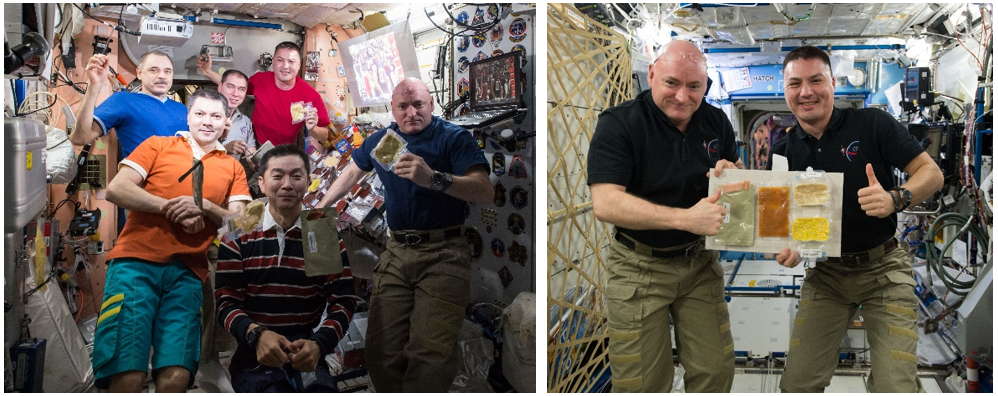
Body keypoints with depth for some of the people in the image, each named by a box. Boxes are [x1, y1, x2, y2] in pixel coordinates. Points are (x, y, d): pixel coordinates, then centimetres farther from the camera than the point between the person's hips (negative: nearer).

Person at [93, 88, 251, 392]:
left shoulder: (233, 168, 19)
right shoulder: (158, 145, 15)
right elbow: (116, 189, 4)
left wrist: (204, 206, -8)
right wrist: (171, 207, -8)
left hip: (188, 273, 2)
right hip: (137, 262, -1)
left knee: (176, 376, -14)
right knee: (128, 374, -15)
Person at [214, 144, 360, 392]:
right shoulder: (238, 237, 5)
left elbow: (343, 302, 1)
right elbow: (227, 302, -1)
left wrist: (318, 344, -19)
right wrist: (257, 334, -22)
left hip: (305, 353, 2)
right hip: (253, 355, -2)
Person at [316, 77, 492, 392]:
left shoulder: (454, 138, -2)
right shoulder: (380, 139, 16)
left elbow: (485, 192, -16)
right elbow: (353, 172, 36)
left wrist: (434, 179, -29)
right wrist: (320, 207, 34)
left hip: (442, 254, -5)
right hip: (397, 253, 5)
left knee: (431, 357, -18)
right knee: (381, 353, -3)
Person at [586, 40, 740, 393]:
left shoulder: (716, 121, 2)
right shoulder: (619, 123, -16)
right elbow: (605, 204, -27)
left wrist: (732, 173, -10)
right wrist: (687, 218, -35)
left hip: (700, 262, 4)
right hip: (639, 268, -4)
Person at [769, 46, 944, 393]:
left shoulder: (873, 124, -8)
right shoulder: (783, 152, 1)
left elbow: (932, 173, -8)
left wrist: (896, 199, -29)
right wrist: (786, 249, -16)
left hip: (883, 270, -2)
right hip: (825, 273, 3)